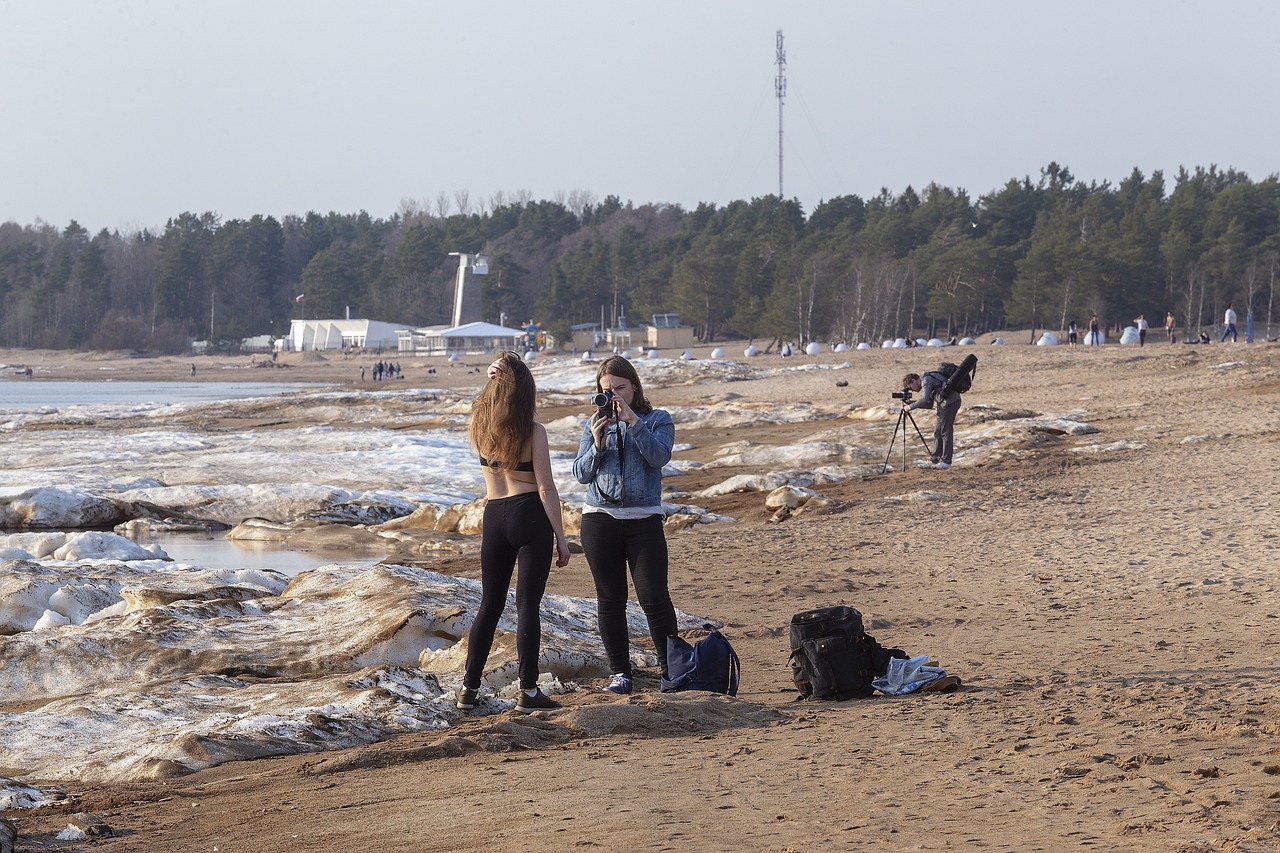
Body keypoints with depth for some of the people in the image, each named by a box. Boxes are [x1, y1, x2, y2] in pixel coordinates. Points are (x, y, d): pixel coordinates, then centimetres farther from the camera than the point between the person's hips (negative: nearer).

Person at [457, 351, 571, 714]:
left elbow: (486, 403, 25)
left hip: (494, 517, 4)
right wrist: (560, 537, -5)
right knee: (528, 604, -2)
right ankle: (529, 690, -3)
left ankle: (470, 687, 16)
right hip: (530, 517, -4)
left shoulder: (478, 426, -1)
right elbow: (546, 488, -10)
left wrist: (491, 377, 5)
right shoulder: (533, 432, -10)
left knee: (490, 604, 14)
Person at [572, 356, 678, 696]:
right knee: (610, 599, 4)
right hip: (600, 518, 2)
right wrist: (596, 442, -10)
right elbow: (581, 475, 6)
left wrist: (632, 421, -17)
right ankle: (620, 672, 11)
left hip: (644, 519, -2)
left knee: (654, 596, -8)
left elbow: (659, 456, -12)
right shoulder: (594, 424, 11)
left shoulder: (658, 419, 5)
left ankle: (670, 667, 5)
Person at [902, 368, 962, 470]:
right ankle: (934, 460, 14)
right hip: (945, 403, 10)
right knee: (938, 432, 11)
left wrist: (911, 407, -8)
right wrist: (913, 402, 15)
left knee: (945, 432, -7)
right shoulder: (927, 382, 23)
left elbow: (925, 400, -18)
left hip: (950, 401, -10)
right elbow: (929, 404, 24)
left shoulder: (926, 380, -7)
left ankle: (946, 461, -4)